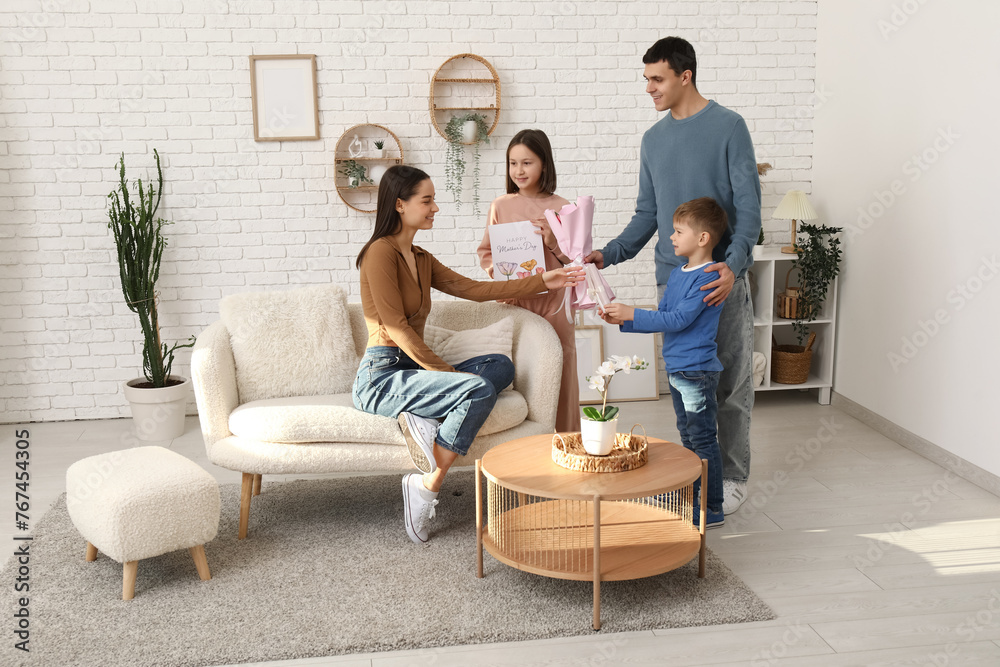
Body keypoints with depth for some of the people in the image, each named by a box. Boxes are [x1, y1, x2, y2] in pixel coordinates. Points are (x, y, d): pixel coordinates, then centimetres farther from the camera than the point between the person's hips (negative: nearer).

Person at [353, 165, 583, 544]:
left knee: (501, 366, -3)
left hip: (411, 371, 9)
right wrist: (448, 372, -16)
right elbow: (396, 328, -15)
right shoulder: (381, 252, -10)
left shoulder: (421, 259, 17)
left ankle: (422, 416, -17)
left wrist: (542, 281, 9)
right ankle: (428, 487, -18)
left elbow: (474, 289, 13)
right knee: (479, 388, -25)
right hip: (380, 378, -9)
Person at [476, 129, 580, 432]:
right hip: (514, 301, 1)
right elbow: (485, 252, 12)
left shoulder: (560, 207, 2)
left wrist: (553, 242, -13)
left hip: (553, 300, -1)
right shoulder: (501, 206, 6)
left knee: (560, 371, 0)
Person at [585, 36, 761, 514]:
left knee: (730, 382, 2)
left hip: (721, 277, -5)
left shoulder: (728, 127, -3)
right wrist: (610, 254, 1)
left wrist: (734, 264, -23)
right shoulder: (653, 140, 14)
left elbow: (749, 205, -9)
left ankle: (732, 477, 15)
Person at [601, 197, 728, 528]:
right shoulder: (676, 274, 12)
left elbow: (678, 320, -22)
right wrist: (623, 321, 4)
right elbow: (662, 318, 16)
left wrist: (632, 313, -22)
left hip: (698, 371, -9)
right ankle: (691, 501, 28)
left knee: (703, 439, -3)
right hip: (676, 369, 9)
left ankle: (713, 510, 6)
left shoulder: (708, 277, -17)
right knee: (689, 438, 17)